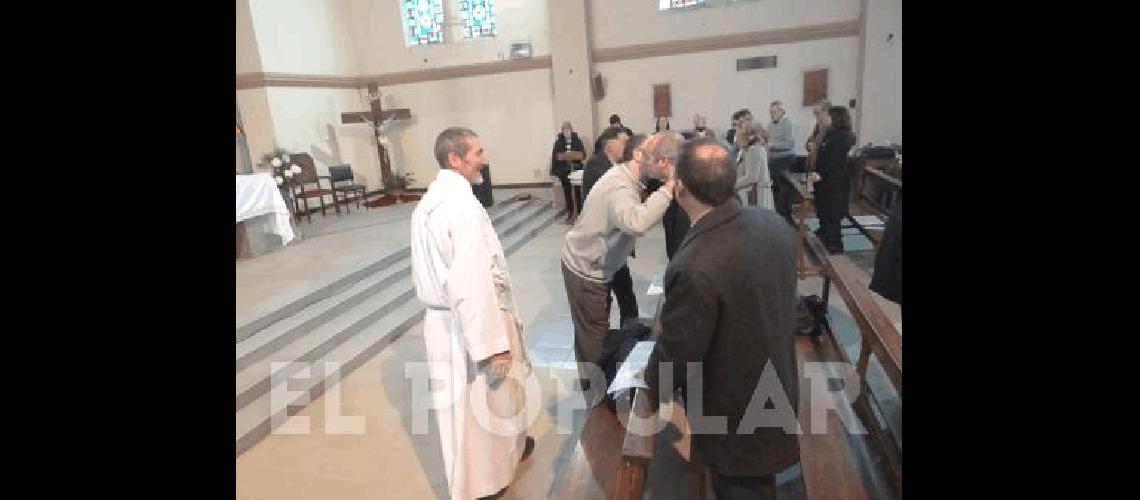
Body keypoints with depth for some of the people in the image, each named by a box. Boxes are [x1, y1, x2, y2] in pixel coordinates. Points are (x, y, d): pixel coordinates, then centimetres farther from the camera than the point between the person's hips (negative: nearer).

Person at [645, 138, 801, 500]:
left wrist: (652, 392, -3)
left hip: (735, 418, -7)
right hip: (777, 390, 7)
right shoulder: (775, 224, -12)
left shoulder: (695, 268, -37)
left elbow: (676, 353, -23)